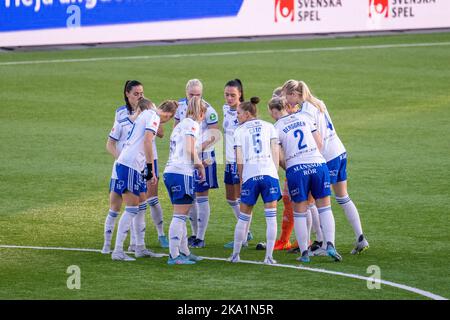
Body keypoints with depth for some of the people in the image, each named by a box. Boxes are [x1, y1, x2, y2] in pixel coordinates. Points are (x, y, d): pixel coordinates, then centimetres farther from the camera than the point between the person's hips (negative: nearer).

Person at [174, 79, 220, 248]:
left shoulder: (208, 110, -15)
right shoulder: (181, 105, 2)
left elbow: (215, 135, -14)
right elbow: (177, 127, 16)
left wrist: (202, 145, -29)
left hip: (203, 156, -6)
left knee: (201, 197, -4)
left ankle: (201, 238, -1)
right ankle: (194, 233, 24)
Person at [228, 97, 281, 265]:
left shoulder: (240, 130, 7)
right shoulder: (269, 127, 12)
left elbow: (239, 159, 2)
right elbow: (275, 152, 4)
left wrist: (241, 178, 11)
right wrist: (275, 173, 7)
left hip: (249, 175, 0)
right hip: (269, 173, 0)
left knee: (243, 218, 11)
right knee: (271, 217, 1)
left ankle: (235, 254, 21)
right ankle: (269, 256, -5)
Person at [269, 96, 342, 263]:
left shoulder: (277, 128, 1)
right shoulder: (304, 118, 12)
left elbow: (280, 158, 0)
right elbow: (319, 143, 12)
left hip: (296, 169, -3)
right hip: (318, 164, 3)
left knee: (299, 213, 7)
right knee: (325, 208, 10)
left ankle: (304, 253, 6)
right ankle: (330, 244, -3)